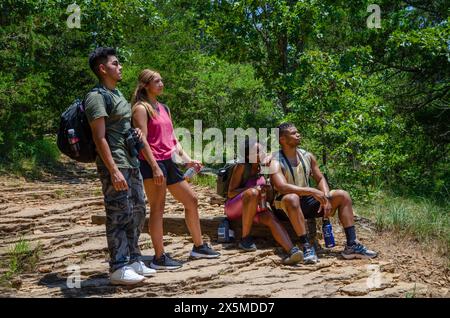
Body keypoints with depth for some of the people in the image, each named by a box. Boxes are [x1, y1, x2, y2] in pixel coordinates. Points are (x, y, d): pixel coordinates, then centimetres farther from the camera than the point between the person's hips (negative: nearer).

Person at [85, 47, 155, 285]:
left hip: (131, 163, 10)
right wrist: (114, 171, -23)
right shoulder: (97, 97, -11)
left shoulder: (117, 94, 18)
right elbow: (99, 138, -18)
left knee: (137, 212, 13)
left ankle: (133, 260, 24)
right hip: (115, 165, -10)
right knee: (119, 216, -6)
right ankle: (118, 268, 2)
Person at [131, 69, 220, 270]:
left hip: (169, 162, 9)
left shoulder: (163, 108, 20)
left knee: (191, 200, 12)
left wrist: (187, 159, 11)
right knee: (157, 208, -6)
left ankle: (198, 246, 24)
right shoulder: (141, 108, -6)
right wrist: (155, 167, -22)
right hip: (152, 164, -9)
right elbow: (142, 140, -15)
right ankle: (159, 258, 0)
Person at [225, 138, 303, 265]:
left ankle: (292, 250, -50)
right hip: (234, 207, -5)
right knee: (252, 193, -35)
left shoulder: (263, 168, 7)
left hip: (253, 207, 5)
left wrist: (267, 191, -9)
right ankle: (245, 239, -26)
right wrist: (255, 188, -23)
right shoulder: (242, 167, -10)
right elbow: (230, 193, -13)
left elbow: (268, 198, 15)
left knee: (271, 218, -27)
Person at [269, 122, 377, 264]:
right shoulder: (276, 162, -15)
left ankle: (351, 245, -13)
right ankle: (306, 247, -35)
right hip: (287, 205, -7)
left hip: (307, 201, 7)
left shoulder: (307, 156, 6)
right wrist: (312, 191, -34)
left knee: (343, 195, -6)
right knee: (292, 198, -41)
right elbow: (282, 187, -31)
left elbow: (320, 179, 10)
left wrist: (326, 198, -10)